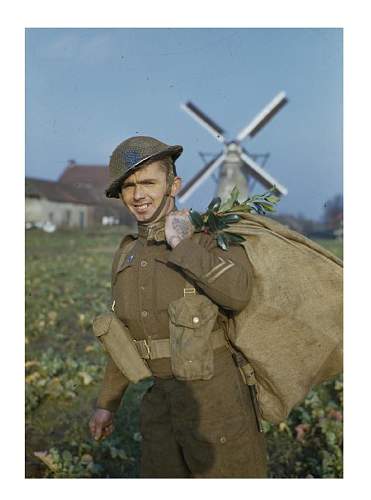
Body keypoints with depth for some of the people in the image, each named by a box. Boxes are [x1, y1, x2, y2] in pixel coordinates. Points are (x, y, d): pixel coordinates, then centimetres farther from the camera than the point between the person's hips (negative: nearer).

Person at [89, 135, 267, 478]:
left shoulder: (211, 236, -10)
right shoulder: (127, 257, 8)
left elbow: (237, 293, -30)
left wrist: (182, 244, -23)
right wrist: (107, 402, 17)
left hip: (217, 395, -5)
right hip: (162, 399, 6)